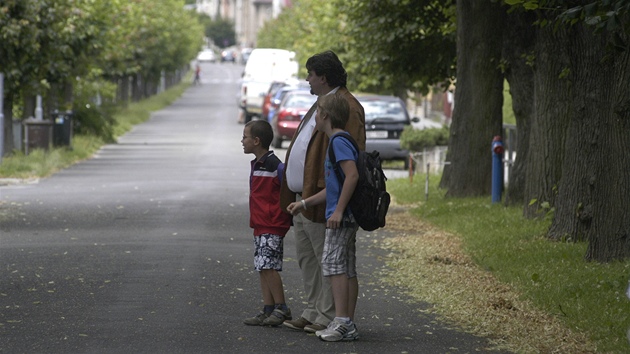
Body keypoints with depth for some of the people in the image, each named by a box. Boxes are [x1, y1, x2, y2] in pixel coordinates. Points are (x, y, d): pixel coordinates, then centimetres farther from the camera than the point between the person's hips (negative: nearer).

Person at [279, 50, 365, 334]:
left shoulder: (346, 109, -15)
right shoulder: (322, 105, 18)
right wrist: (294, 195, 21)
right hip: (302, 197, 11)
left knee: (327, 260, -4)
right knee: (306, 258, 15)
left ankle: (328, 317, 0)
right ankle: (313, 313, 22)